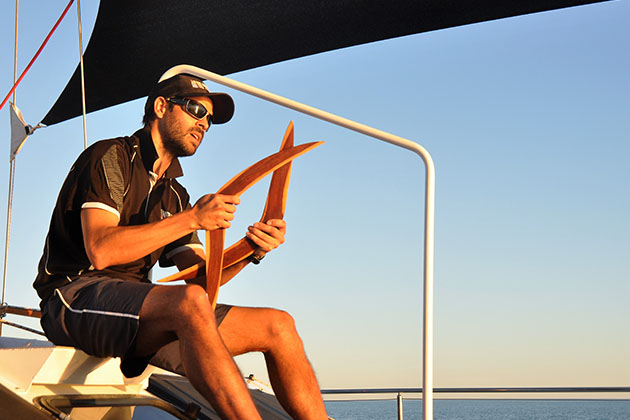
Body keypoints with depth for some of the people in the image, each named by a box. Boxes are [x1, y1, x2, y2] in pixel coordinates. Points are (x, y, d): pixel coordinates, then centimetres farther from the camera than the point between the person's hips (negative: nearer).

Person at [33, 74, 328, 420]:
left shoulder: (174, 195, 24)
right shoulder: (111, 157, 0)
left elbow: (201, 275, 13)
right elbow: (100, 251, -17)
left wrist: (250, 251, -7)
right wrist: (192, 219, -17)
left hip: (138, 316, 8)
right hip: (76, 297, -8)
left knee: (277, 326, -7)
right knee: (191, 303, -38)